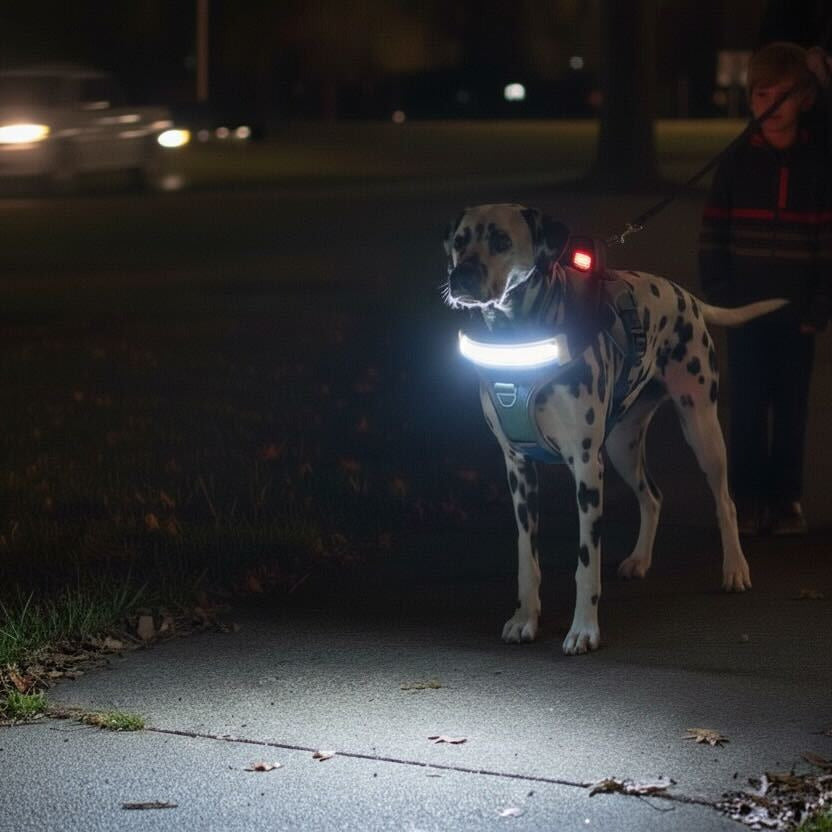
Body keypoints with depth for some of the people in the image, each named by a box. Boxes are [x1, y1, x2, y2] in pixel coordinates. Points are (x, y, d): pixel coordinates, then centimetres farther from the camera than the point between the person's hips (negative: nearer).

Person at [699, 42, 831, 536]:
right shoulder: (737, 162, 0)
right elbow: (713, 236, 2)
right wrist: (717, 296, -3)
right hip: (745, 309, 1)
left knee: (791, 408, 6)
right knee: (747, 407, 3)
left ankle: (787, 497, 16)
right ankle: (748, 496, 11)